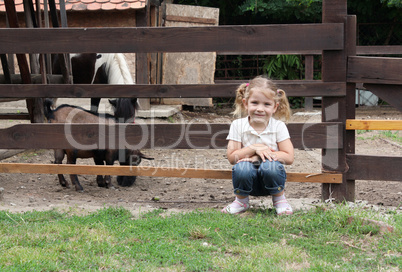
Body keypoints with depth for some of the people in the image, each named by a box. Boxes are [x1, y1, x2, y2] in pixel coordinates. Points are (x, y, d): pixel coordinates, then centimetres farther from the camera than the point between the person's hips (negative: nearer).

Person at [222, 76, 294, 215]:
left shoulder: (279, 127, -3)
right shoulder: (237, 125, -1)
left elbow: (289, 157, -10)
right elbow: (231, 157, -6)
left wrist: (257, 157, -18)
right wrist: (254, 149, -20)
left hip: (271, 180, 0)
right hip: (248, 178, 1)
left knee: (270, 166, -33)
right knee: (242, 167, -32)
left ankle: (279, 199, -4)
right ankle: (241, 201, -2)